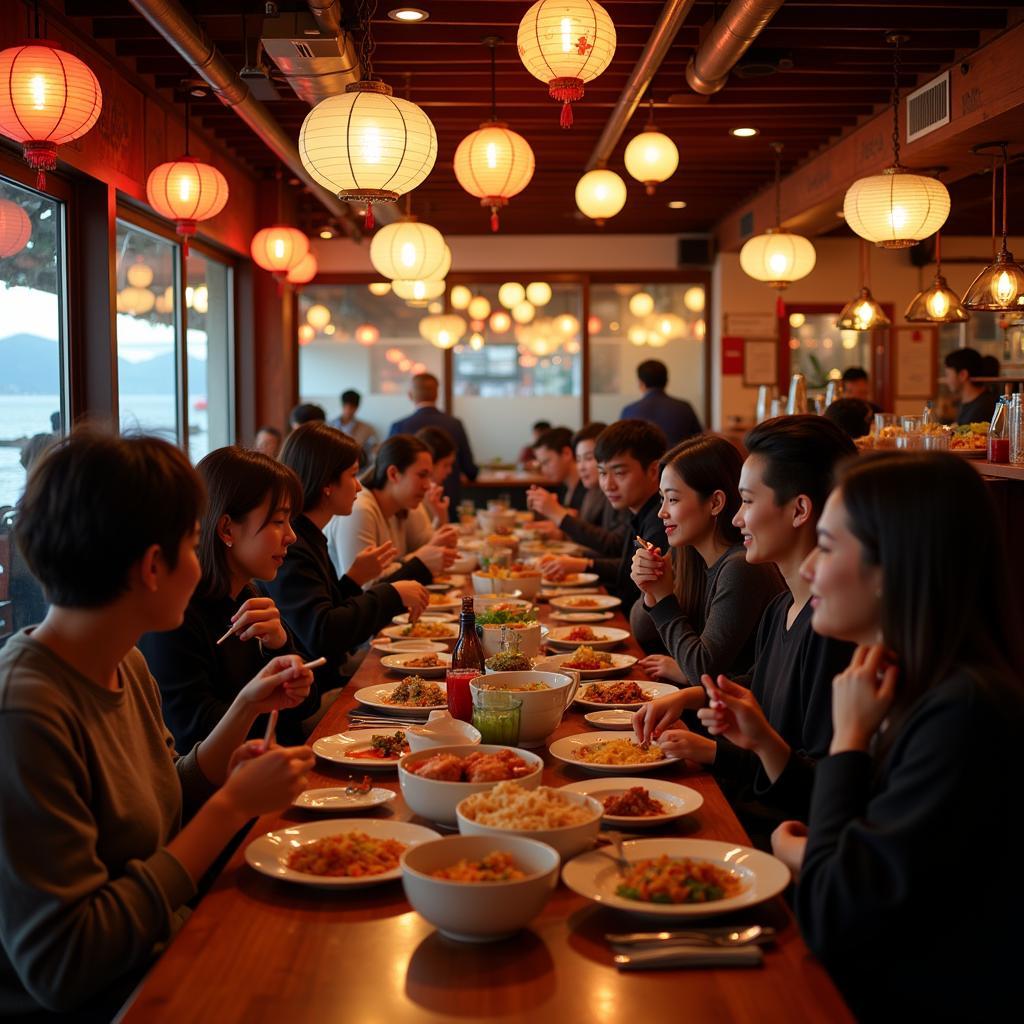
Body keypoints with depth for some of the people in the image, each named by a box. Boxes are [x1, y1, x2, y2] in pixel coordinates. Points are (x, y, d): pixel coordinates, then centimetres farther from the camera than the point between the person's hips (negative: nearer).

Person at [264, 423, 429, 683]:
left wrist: (353, 580, 4)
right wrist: (393, 594, -18)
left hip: (325, 683, 9)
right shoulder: (288, 547, -17)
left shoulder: (307, 537, 13)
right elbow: (320, 635, -27)